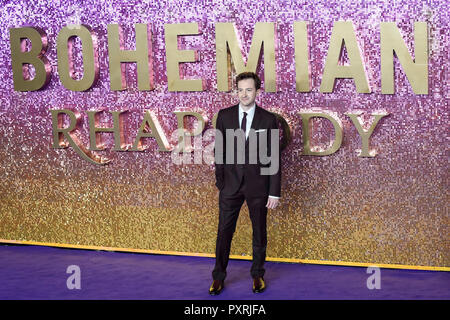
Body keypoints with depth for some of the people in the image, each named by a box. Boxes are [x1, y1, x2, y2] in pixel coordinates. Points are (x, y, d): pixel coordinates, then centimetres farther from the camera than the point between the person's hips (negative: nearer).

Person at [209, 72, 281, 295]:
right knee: (224, 231, 4)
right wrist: (220, 182, 1)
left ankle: (257, 275, 26)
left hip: (257, 185, -1)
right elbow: (219, 151, 6)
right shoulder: (224, 116, 2)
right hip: (231, 184, 1)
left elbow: (274, 157, -3)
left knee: (259, 232, 10)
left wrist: (275, 192, -5)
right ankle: (218, 277, 16)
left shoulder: (268, 119, -3)